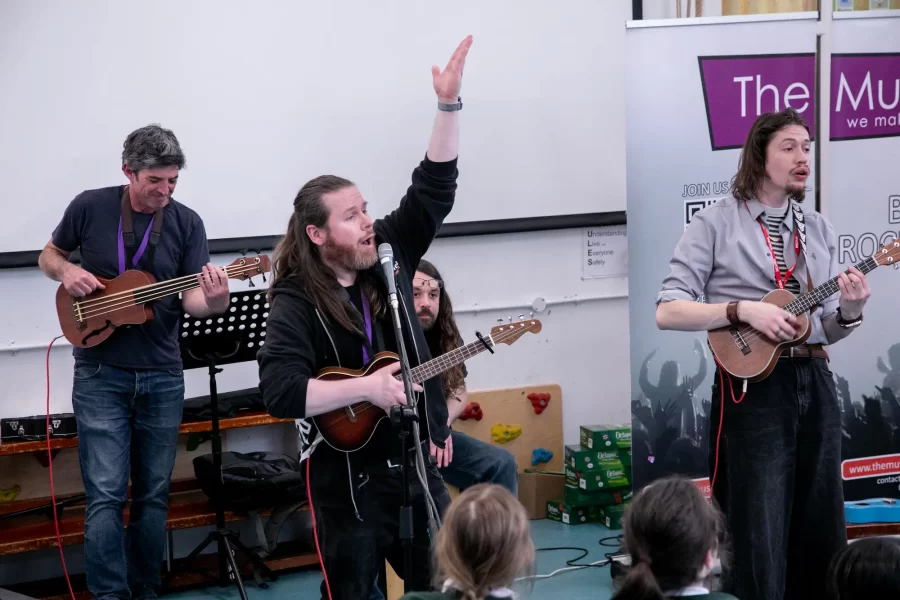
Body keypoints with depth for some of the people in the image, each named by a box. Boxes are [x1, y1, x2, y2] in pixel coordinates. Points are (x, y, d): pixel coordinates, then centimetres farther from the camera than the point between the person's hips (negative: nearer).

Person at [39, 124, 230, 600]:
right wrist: (67, 272, -11)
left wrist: (213, 301, -29)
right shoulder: (90, 207, -4)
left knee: (153, 495, 9)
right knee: (106, 495, -8)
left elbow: (189, 298, -6)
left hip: (162, 377, 2)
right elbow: (49, 256, 11)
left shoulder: (186, 223, -2)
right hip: (100, 374, -2)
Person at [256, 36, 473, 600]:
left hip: (415, 463, 5)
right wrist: (366, 388, -26)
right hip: (348, 478, -5)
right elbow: (280, 391, -25)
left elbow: (433, 189, 2)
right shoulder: (295, 301, -14)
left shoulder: (387, 256, 2)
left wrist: (449, 103, -7)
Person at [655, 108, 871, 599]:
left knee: (822, 532, 10)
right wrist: (743, 310, -20)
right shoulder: (716, 222, -4)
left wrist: (849, 312, -7)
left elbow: (827, 330, 15)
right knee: (758, 542, -2)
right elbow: (667, 312, -10)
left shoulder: (817, 229, 13)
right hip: (752, 386, -5)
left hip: (815, 383, 6)